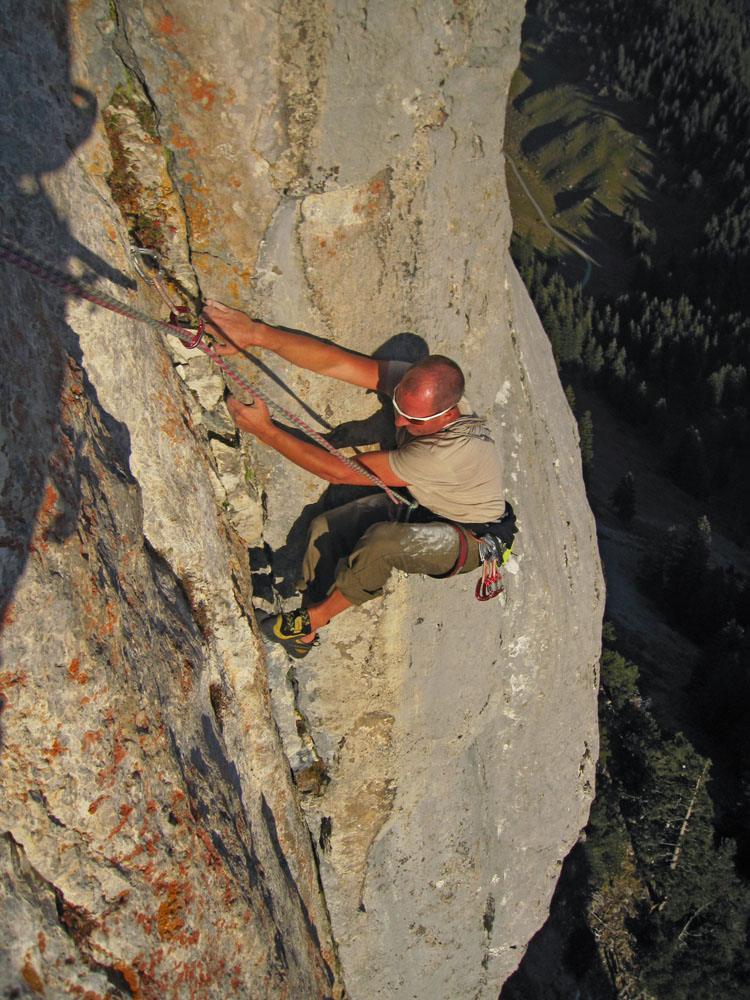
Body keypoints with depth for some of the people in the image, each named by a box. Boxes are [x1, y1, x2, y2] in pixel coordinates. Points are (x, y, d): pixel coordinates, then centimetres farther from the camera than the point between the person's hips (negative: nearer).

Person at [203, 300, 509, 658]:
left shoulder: (451, 450, -43)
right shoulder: (415, 384, -24)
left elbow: (340, 471, -38)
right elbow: (336, 362, -27)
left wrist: (265, 430, -35)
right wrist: (258, 334, -42)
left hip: (470, 538, -7)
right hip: (416, 504, 8)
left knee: (382, 540, -35)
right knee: (325, 528, -9)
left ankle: (312, 619, -9)